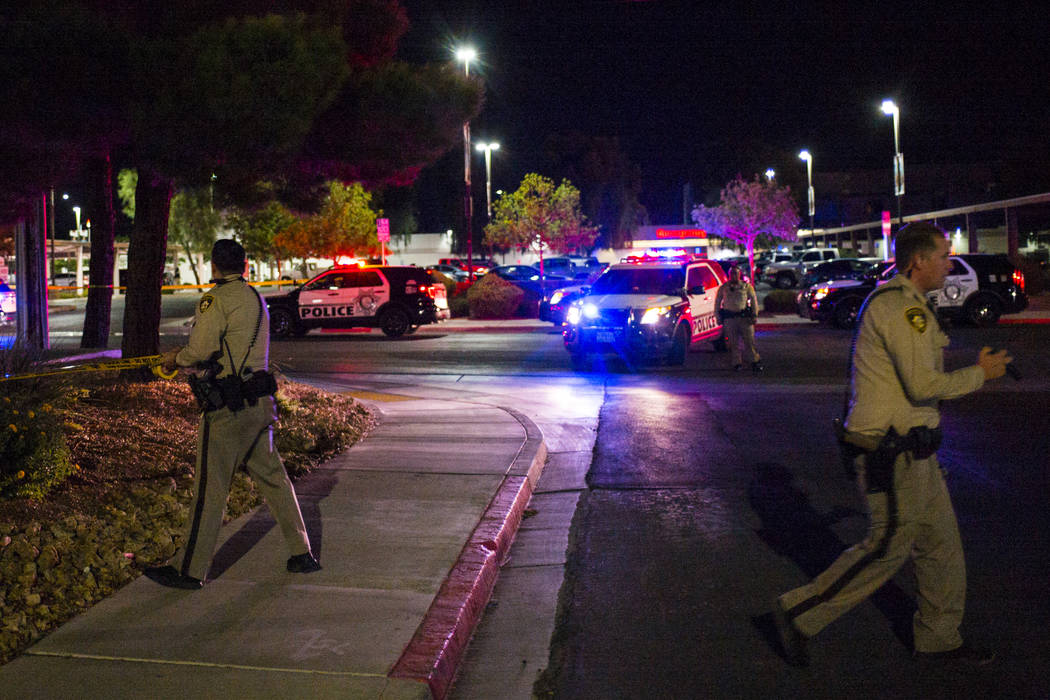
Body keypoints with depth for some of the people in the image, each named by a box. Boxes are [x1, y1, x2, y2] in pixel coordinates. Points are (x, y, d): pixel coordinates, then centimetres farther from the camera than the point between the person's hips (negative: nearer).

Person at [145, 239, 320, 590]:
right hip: (259, 403, 8)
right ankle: (301, 554, 20)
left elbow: (200, 351, -16)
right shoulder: (255, 298, 15)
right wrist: (182, 355, 21)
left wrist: (174, 358, 4)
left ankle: (190, 569, 8)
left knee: (210, 489, -1)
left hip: (228, 409, -8)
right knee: (273, 478, 15)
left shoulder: (217, 298, -11)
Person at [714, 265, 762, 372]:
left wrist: (754, 315, 0)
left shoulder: (746, 286, 6)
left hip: (744, 316, -1)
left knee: (749, 341, -3)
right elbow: (717, 302, 15)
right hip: (729, 318, 1)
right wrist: (718, 316, 9)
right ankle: (737, 363, 12)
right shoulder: (723, 288, 10)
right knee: (734, 343, 4)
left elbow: (753, 300, 8)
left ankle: (755, 361, 6)